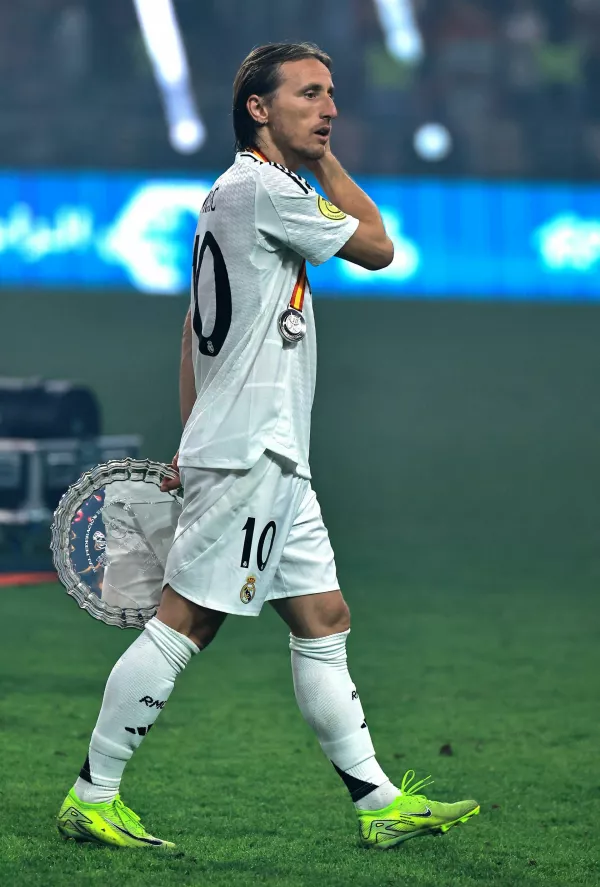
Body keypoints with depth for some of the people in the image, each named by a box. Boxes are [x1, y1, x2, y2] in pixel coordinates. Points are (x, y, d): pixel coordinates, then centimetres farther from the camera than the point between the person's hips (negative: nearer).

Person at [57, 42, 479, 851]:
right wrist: (325, 161, 3)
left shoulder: (232, 196, 19)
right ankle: (92, 798, -6)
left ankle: (380, 803, 11)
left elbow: (194, 329, 21)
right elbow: (376, 248, -5)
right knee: (183, 623, -9)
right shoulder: (262, 187, -12)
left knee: (324, 621, 9)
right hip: (247, 452, -11)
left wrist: (194, 439, 22)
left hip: (272, 459, 11)